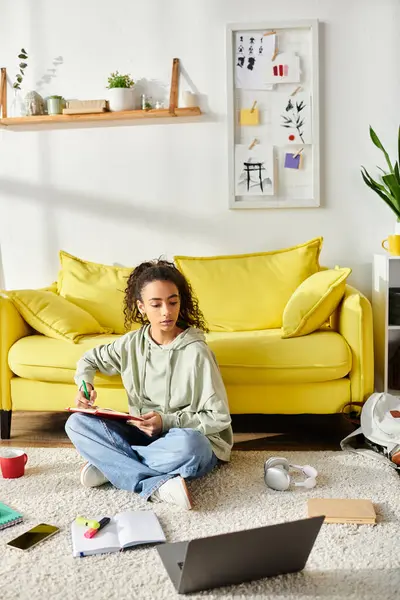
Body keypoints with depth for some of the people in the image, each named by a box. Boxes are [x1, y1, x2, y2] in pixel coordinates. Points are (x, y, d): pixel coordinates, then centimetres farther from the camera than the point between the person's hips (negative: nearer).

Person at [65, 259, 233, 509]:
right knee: (77, 423, -15)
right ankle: (157, 486, -26)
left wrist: (167, 422, -23)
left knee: (187, 443, -41)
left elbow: (219, 418, -13)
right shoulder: (132, 343, -2)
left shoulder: (195, 351, -16)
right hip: (144, 434, 5)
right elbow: (90, 359, 17)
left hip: (189, 439, -4)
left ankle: (109, 463, -17)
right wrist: (85, 385, -4)